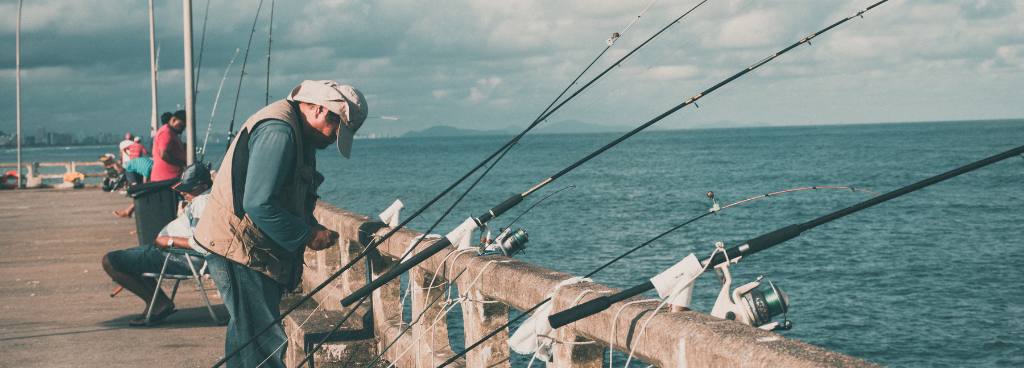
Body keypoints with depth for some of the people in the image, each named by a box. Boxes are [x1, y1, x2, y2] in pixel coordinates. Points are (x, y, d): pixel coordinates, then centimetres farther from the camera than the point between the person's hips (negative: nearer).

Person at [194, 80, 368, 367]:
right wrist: (307, 235, -16)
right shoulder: (277, 130, -20)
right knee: (267, 345, -11)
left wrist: (313, 228, 5)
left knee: (247, 338, 16)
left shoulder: (298, 134, 15)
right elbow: (258, 203, -26)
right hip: (239, 249, -11)